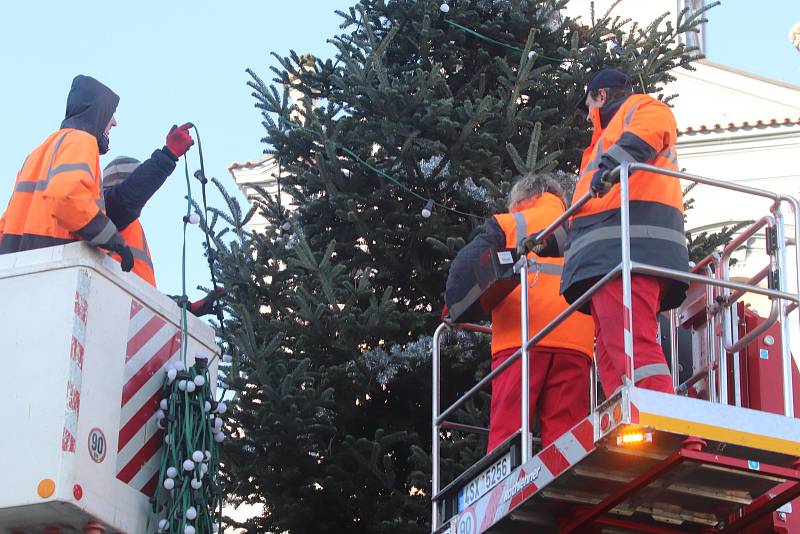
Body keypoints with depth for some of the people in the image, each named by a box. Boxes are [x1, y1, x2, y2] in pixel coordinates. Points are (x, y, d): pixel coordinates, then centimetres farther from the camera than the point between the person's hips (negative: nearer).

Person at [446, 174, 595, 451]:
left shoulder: (507, 223, 17)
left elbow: (466, 268, 3)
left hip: (519, 338, -2)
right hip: (576, 342, 2)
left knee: (506, 429, -6)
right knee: (565, 435, -3)